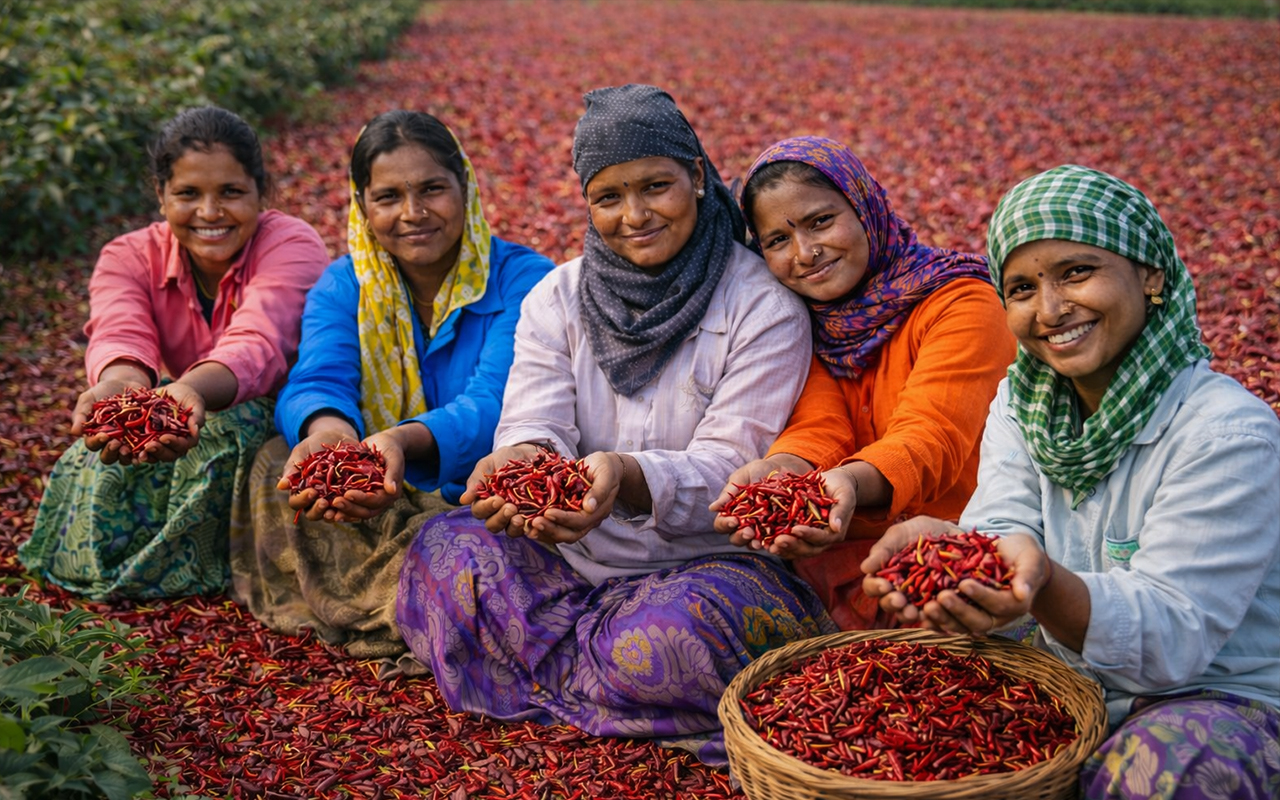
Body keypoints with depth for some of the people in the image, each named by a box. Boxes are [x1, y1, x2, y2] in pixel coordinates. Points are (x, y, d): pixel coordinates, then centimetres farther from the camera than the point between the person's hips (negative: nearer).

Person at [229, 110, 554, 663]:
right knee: (277, 465, -21)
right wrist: (327, 428, -42)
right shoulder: (341, 288, 4)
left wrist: (403, 441, -47)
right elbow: (317, 382, -15)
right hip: (382, 503, 4)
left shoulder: (522, 281, -9)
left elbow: (493, 406, -24)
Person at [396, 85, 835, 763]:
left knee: (678, 633, -36)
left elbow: (727, 469, -16)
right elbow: (534, 423, -8)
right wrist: (522, 461, -35)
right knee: (445, 549, -18)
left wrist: (627, 476, -38)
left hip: (709, 560, -4)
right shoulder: (557, 298, 5)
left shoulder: (764, 306, -8)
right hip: (573, 557, 5)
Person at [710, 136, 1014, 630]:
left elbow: (929, 438, -20)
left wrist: (850, 482, -41)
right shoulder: (808, 321, 10)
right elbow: (818, 432, -4)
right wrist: (770, 473, -28)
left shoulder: (962, 304, -7)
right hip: (856, 550, 5)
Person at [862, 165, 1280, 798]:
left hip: (1225, 694, -4)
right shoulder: (1021, 400, 2)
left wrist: (1045, 583, -44)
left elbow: (1174, 634, -24)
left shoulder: (1229, 432, -19)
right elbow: (999, 528, -12)